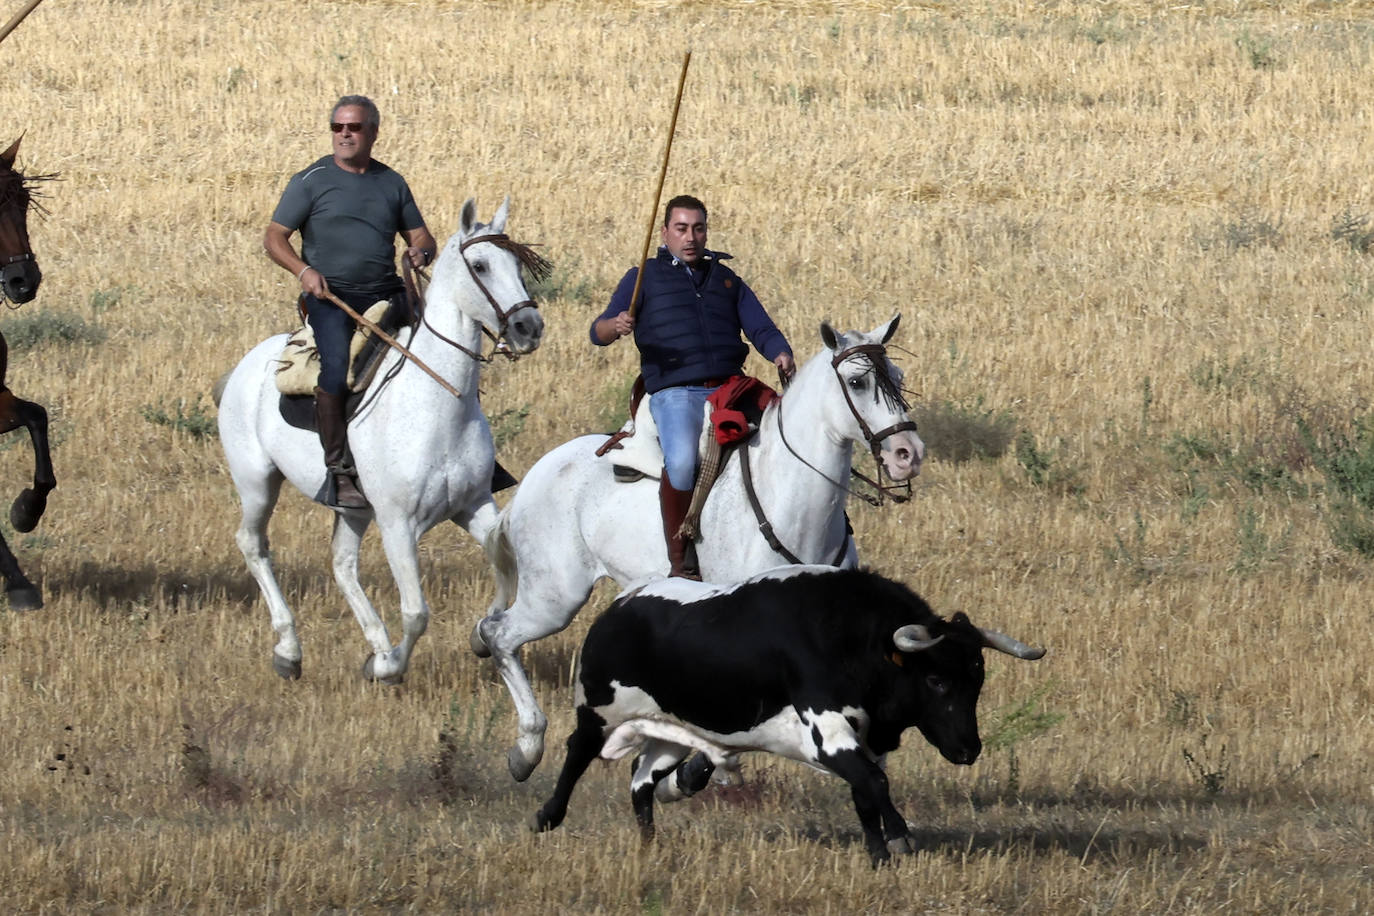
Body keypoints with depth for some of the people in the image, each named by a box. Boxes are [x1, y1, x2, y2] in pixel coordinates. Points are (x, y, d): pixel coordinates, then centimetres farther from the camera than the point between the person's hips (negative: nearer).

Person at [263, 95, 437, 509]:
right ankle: (338, 473, -24)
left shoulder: (392, 183, 16)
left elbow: (419, 234, 22)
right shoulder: (311, 181, 4)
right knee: (336, 369, -29)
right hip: (330, 295, -4)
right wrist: (304, 270, -15)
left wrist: (421, 251, -3)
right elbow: (274, 237, 3)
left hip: (386, 293, 4)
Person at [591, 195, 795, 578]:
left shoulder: (726, 279, 25)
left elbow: (761, 329, 18)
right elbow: (598, 332, 7)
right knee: (682, 461, -32)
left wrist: (781, 355, -5)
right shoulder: (645, 277, 15)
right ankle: (679, 562, -24)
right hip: (675, 392, -4)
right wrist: (615, 326, -18)